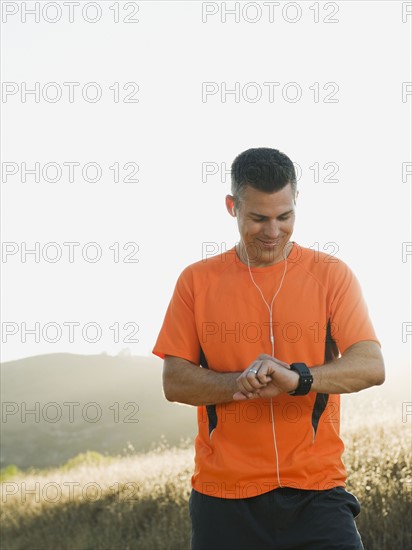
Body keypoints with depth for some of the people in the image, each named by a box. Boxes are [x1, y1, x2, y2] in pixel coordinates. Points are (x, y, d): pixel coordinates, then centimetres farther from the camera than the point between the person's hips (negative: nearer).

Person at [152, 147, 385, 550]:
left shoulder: (331, 275, 3)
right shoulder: (197, 281, 6)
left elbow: (371, 367, -7)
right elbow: (174, 383, 2)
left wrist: (297, 378, -24)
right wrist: (238, 383, -17)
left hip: (314, 490, -1)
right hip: (223, 496, 1)